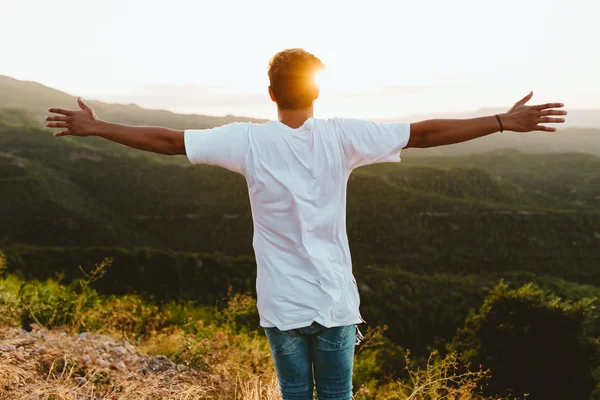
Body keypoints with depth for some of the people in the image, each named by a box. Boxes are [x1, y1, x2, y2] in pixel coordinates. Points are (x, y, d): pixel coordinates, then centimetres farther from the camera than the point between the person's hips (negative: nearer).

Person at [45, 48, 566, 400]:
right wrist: (505, 122, 0)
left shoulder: (249, 141, -9)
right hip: (336, 302, 0)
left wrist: (95, 128, 8)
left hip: (283, 305, 1)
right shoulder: (342, 137, -9)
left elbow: (166, 139, -4)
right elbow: (424, 133, -7)